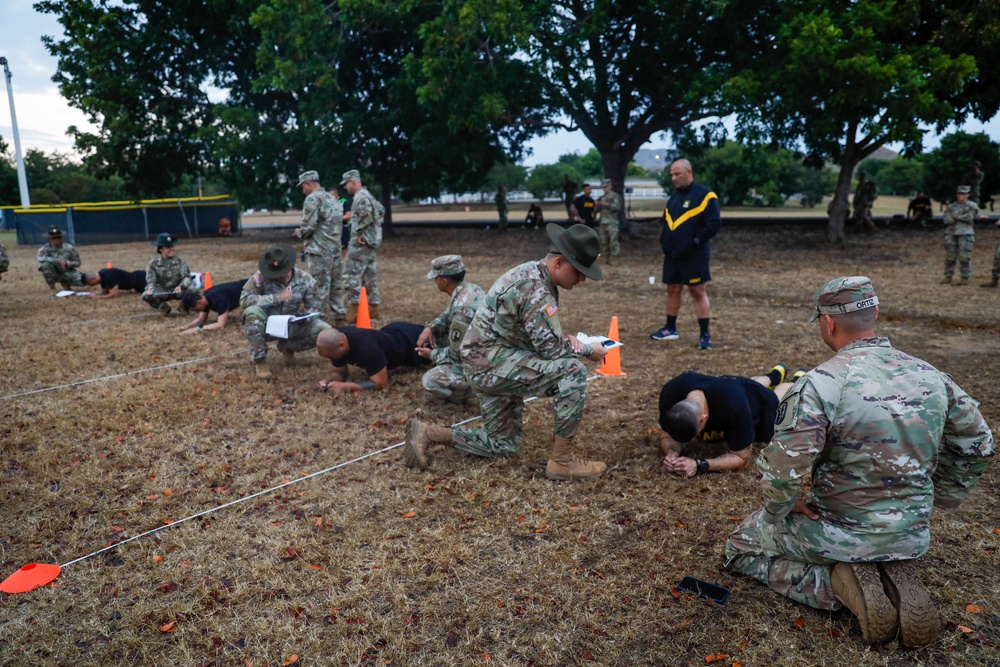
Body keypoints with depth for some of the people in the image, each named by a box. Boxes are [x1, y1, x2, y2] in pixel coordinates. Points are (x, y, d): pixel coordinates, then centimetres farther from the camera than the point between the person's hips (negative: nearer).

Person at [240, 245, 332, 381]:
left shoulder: (305, 279, -10)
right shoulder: (261, 276, -20)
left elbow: (315, 305, -5)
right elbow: (244, 299, -27)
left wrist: (305, 317, -28)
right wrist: (277, 297, -32)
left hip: (293, 325, 3)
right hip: (268, 325, -3)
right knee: (252, 312, -36)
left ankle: (287, 346, 11)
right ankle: (259, 361, -18)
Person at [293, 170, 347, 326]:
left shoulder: (312, 199, -10)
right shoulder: (333, 198, 15)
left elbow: (308, 226, -17)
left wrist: (299, 233, 5)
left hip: (319, 250, -8)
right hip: (335, 248, 8)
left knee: (319, 287, -2)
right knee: (336, 285, 13)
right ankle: (340, 318, 17)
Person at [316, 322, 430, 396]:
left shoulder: (366, 347, -48)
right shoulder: (336, 340, -26)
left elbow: (381, 383, -44)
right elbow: (340, 371, -12)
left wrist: (344, 386, -48)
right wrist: (328, 380, -34)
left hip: (407, 340, -6)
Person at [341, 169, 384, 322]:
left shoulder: (361, 196, -14)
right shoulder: (367, 195, 17)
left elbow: (366, 213, -30)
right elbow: (381, 210, 28)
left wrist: (360, 232, -22)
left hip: (361, 241, -10)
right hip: (371, 240, 10)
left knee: (352, 273, -8)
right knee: (370, 274, 12)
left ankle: (356, 309, -10)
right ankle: (373, 308, 17)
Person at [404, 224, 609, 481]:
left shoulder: (536, 275, 8)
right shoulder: (535, 289, -23)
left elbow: (541, 336, 18)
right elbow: (548, 349, -23)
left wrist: (566, 340, -1)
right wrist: (587, 349, -7)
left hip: (488, 365, 11)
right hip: (490, 363, -11)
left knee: (504, 445, 18)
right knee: (572, 370, -22)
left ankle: (426, 434, 16)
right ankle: (562, 460, -11)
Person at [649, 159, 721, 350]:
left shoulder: (704, 194, -9)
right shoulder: (673, 198, 14)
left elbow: (714, 223, -15)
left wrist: (695, 241, -20)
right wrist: (664, 241, 6)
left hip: (694, 255, -7)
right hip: (672, 255, 7)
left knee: (698, 292, -4)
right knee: (672, 290, 14)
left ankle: (705, 335, 1)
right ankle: (670, 329, 26)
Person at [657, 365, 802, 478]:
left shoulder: (734, 406, -53)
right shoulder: (670, 394, -43)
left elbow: (741, 457, -40)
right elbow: (667, 436, -26)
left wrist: (700, 465, -53)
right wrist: (671, 454, -49)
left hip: (759, 402, -3)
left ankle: (797, 382, 63)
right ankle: (774, 376, 69)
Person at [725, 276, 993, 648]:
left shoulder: (819, 384, -24)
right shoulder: (931, 377, -4)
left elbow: (783, 469, -28)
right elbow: (976, 445, 8)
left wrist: (777, 510, -7)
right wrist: (934, 500, 18)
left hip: (838, 535, -5)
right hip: (912, 537, 5)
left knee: (741, 546, 18)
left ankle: (840, 585, -3)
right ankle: (897, 578, 6)